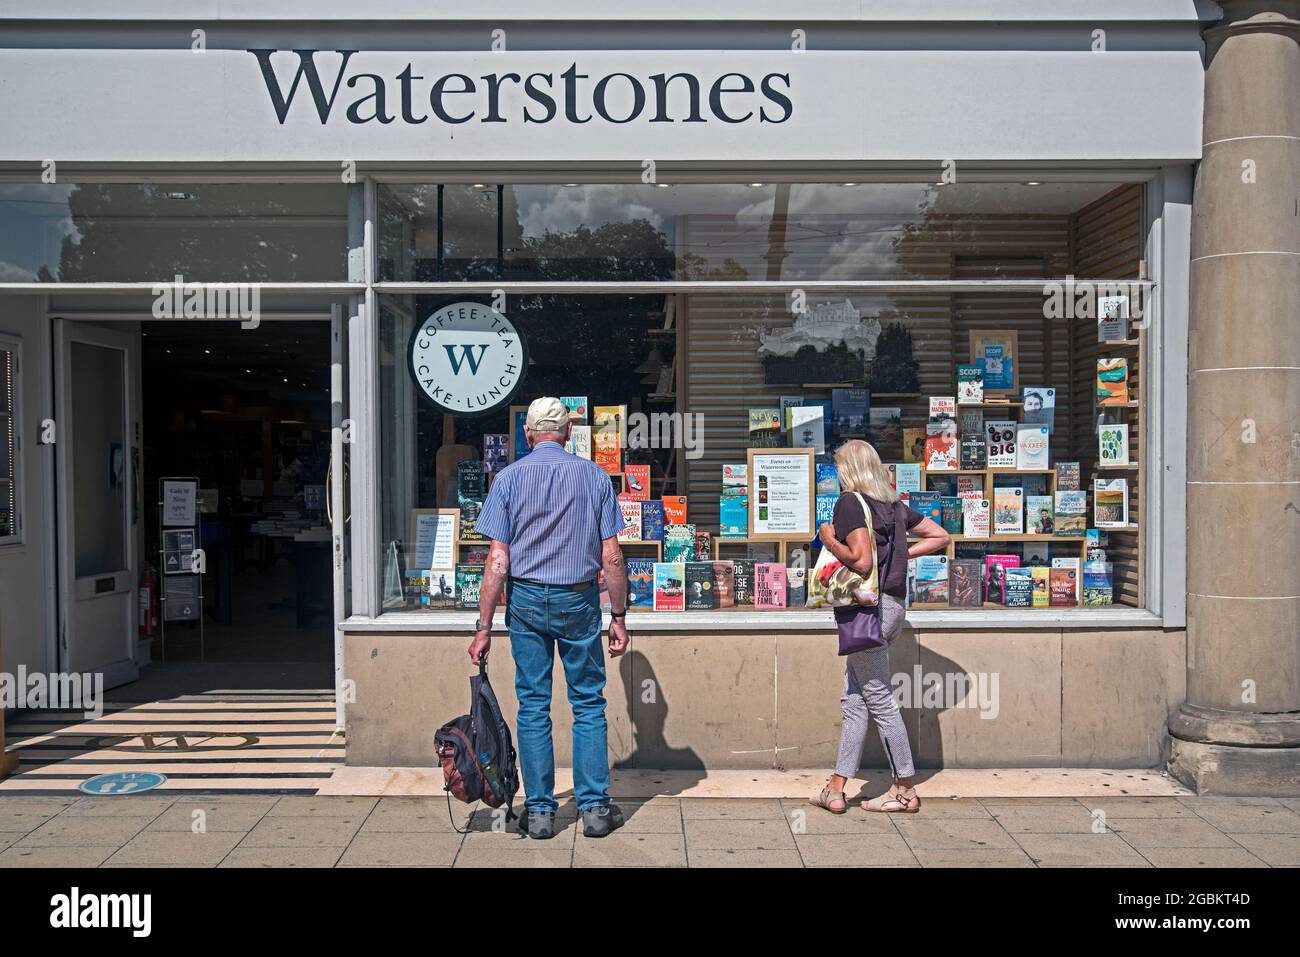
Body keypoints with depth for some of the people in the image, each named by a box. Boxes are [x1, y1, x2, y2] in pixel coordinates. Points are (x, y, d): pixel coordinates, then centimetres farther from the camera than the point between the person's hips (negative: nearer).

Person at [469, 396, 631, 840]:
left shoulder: (509, 478, -2)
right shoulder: (594, 476, -1)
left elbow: (498, 561, -6)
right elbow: (612, 557, -4)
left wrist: (483, 628, -3)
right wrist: (618, 616, 5)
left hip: (526, 602, 0)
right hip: (579, 602, 0)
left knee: (532, 706, 8)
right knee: (588, 703, 9)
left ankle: (539, 811, 13)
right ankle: (595, 808, 11)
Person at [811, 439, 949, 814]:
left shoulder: (850, 502, -10)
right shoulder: (893, 504, 15)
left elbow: (860, 561, -20)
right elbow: (940, 536, 19)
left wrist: (829, 539, -5)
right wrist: (903, 553, 17)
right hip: (892, 604, 9)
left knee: (880, 699, 0)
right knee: (854, 700, 11)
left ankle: (905, 790, 8)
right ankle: (836, 789, 14)